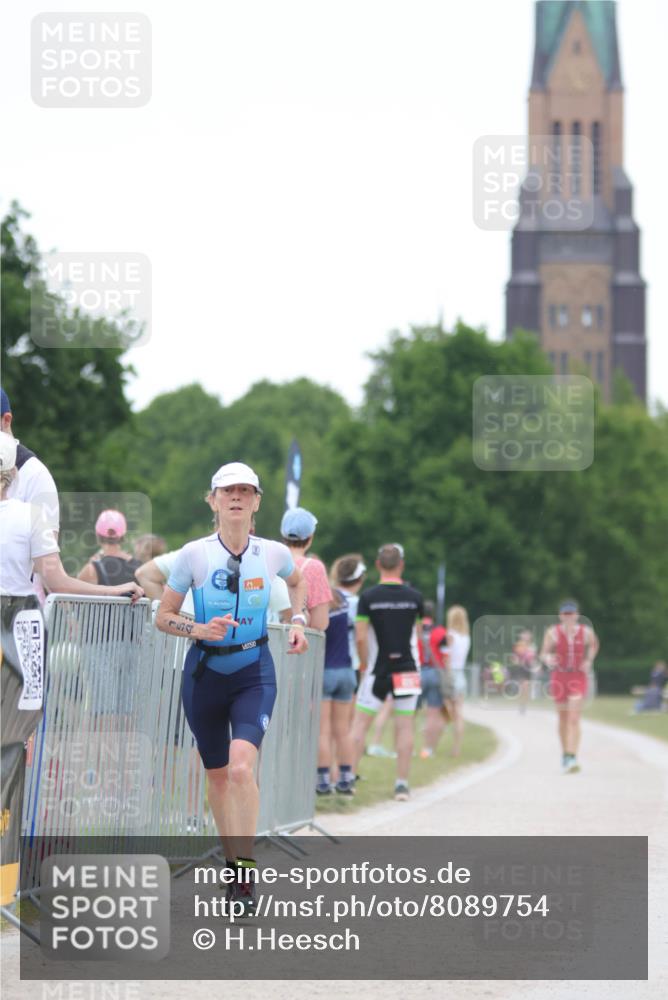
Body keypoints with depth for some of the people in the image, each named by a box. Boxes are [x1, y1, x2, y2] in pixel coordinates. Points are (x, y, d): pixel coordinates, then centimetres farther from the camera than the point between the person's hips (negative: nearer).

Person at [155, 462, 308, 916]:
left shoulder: (274, 554, -3)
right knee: (218, 775, 11)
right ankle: (233, 864, 30)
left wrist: (298, 622, 8)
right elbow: (163, 617, 0)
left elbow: (298, 581, 22)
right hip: (205, 672, 1)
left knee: (241, 766, -22)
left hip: (255, 673, -1)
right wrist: (199, 629, -18)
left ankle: (247, 872, -16)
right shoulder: (195, 554, -7)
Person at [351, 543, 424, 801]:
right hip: (406, 669, 2)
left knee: (360, 724, 5)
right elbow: (419, 634, 11)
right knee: (404, 726, 4)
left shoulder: (368, 597, -7)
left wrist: (364, 666, 2)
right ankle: (402, 783, 2)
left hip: (378, 670, -2)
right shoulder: (414, 596, 0)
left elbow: (361, 637, -10)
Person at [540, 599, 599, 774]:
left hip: (578, 677, -1)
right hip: (559, 676, 1)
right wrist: (547, 659, -27)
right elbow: (544, 653, -4)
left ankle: (571, 759, -21)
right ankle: (565, 753, 35)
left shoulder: (586, 632, -5)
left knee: (574, 718, -14)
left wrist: (589, 661, 2)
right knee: (563, 718, 14)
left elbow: (593, 645, 16)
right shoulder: (553, 633, -8)